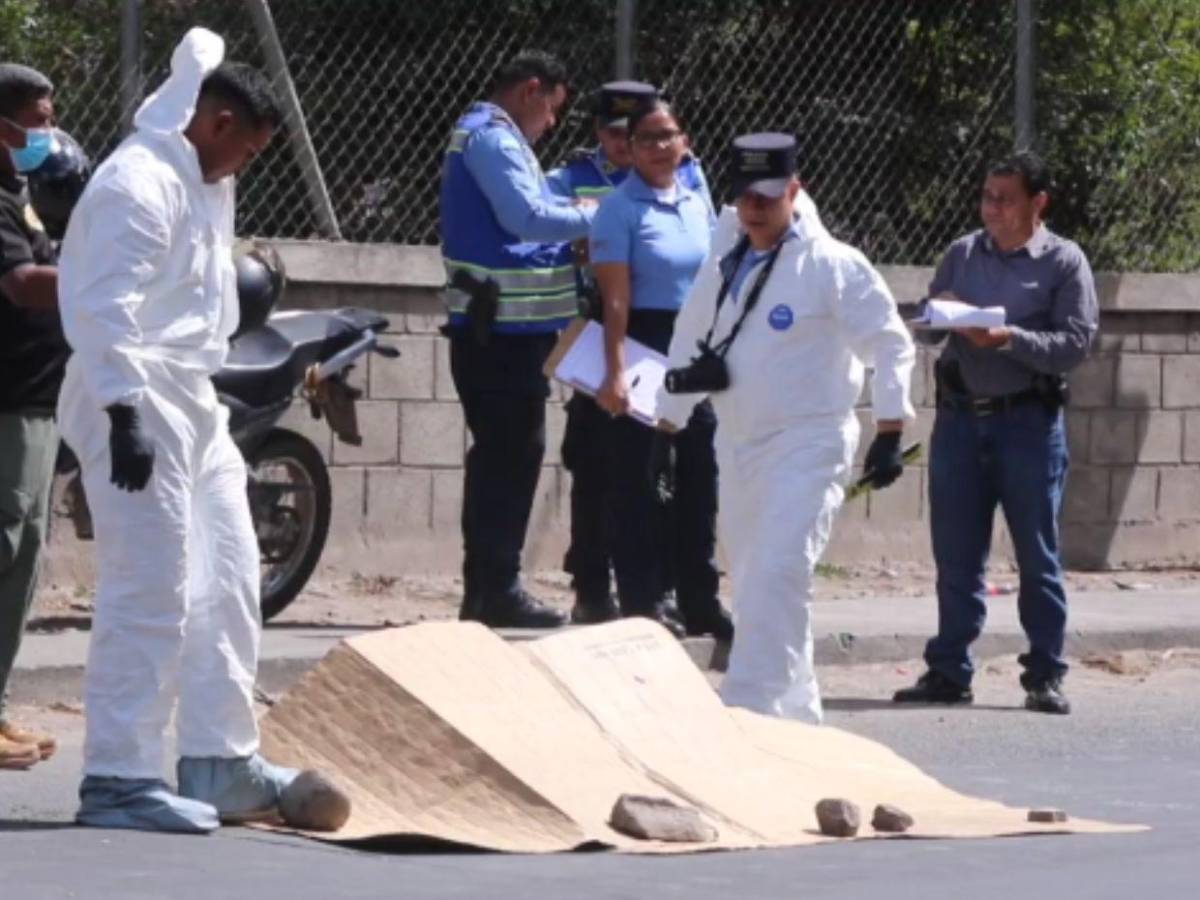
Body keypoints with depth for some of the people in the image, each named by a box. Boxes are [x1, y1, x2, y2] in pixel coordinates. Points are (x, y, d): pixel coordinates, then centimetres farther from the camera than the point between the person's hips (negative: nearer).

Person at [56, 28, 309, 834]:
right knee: (150, 593, -10)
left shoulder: (202, 185, 16)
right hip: (139, 407, -11)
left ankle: (220, 764, 20)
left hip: (194, 405, 11)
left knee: (227, 584, 13)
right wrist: (125, 416, -26)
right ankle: (119, 777, -7)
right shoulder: (140, 186, -15)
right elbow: (105, 309, -22)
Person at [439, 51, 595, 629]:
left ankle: (486, 589, 17)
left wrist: (569, 215, 5)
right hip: (503, 326, -11)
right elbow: (526, 216, -23)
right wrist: (590, 217, -11)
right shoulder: (492, 137, -13)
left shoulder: (492, 135, 20)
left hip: (503, 327, 11)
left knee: (501, 454, 13)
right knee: (511, 454, -8)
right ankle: (497, 588, -8)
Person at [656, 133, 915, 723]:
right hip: (736, 445, 7)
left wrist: (888, 434, -13)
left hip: (807, 446, -7)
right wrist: (667, 422, 18)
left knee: (777, 579, -18)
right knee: (752, 583, 12)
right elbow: (690, 342, 19)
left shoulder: (833, 266, -11)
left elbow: (891, 346, -9)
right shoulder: (722, 264, 9)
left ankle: (748, 712, -22)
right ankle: (796, 712, 24)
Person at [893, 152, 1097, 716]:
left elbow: (1075, 343, -9)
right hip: (960, 416, 3)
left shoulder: (1064, 262, -1)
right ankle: (948, 672, 11)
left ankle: (1045, 675, 7)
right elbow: (926, 329, 13)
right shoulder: (963, 254, 10)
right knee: (955, 555, 5)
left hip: (1029, 420, -3)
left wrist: (1009, 339, -20)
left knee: (1037, 555, 1)